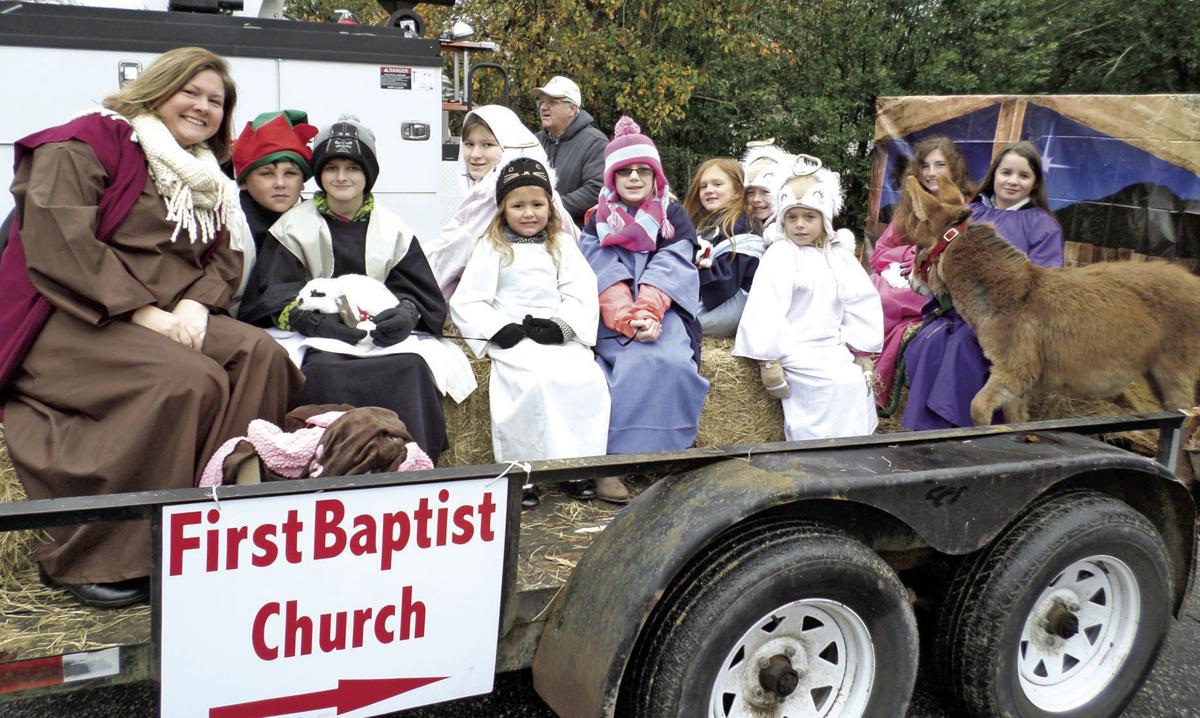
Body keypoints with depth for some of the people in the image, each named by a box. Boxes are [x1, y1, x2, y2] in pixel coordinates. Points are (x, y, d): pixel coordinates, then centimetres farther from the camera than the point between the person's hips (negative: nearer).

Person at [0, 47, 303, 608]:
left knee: (258, 354, -21)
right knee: (187, 379, -32)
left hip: (171, 317, 7)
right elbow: (59, 245, -16)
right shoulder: (82, 146, -3)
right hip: (73, 320, -7)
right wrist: (143, 312, -22)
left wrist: (195, 303, -8)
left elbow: (222, 261, 15)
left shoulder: (205, 178, 22)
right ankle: (86, 558, -20)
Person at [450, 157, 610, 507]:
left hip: (559, 338, 3)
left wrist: (561, 325, -11)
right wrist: (497, 330, -12)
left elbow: (582, 294, 8)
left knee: (588, 378, -24)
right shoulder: (491, 248, 9)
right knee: (536, 380, -33)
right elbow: (466, 302, 3)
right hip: (513, 340, -3)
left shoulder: (562, 245, 17)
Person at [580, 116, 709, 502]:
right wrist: (628, 320, -19)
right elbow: (606, 277, -1)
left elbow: (667, 271, -2)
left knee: (670, 362, -31)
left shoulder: (674, 217, 15)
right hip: (613, 321, 0)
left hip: (664, 315, 0)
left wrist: (646, 314, -20)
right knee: (634, 364, -30)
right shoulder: (599, 221, 16)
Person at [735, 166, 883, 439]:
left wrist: (852, 343, 3)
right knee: (841, 383, -22)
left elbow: (863, 303, 13)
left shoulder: (839, 257, 12)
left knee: (858, 381, -10)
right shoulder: (780, 254, -5)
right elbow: (766, 308, -15)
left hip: (831, 348, 6)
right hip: (796, 352, -6)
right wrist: (769, 361, -20)